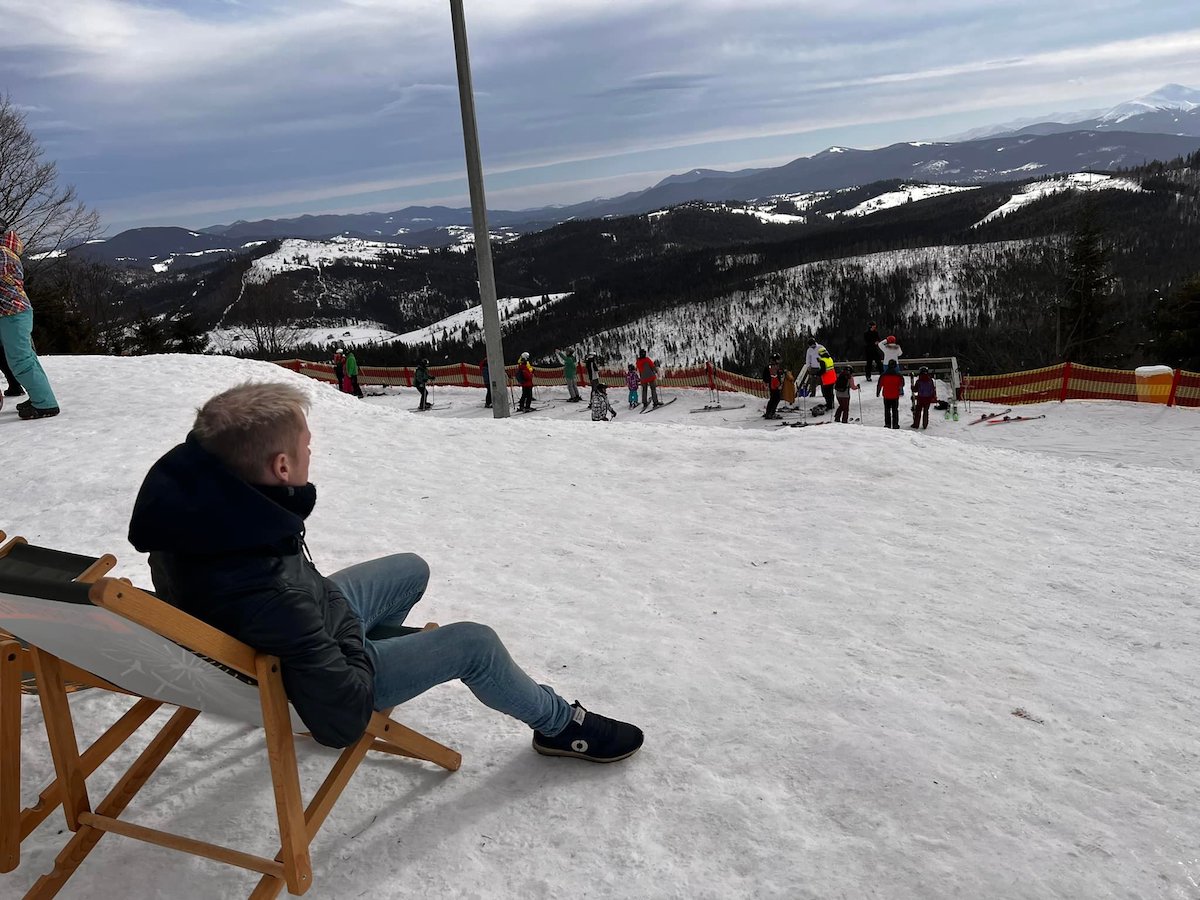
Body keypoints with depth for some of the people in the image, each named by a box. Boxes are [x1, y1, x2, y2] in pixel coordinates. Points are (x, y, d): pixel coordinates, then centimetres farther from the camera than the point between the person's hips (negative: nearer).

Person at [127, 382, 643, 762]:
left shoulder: (190, 471, -24)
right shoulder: (266, 592, -44)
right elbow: (343, 719, -32)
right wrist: (354, 638, -14)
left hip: (304, 628, 8)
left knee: (411, 570, 23)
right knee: (473, 643, -1)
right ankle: (561, 725, 25)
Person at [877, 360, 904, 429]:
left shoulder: (883, 375, -10)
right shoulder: (898, 375, -9)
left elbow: (879, 384, -4)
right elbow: (902, 384, 5)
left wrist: (877, 392, 11)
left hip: (886, 396, 0)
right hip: (895, 396, 0)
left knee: (887, 410, 10)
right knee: (895, 410, 10)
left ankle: (887, 424, 8)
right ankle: (895, 424, 11)